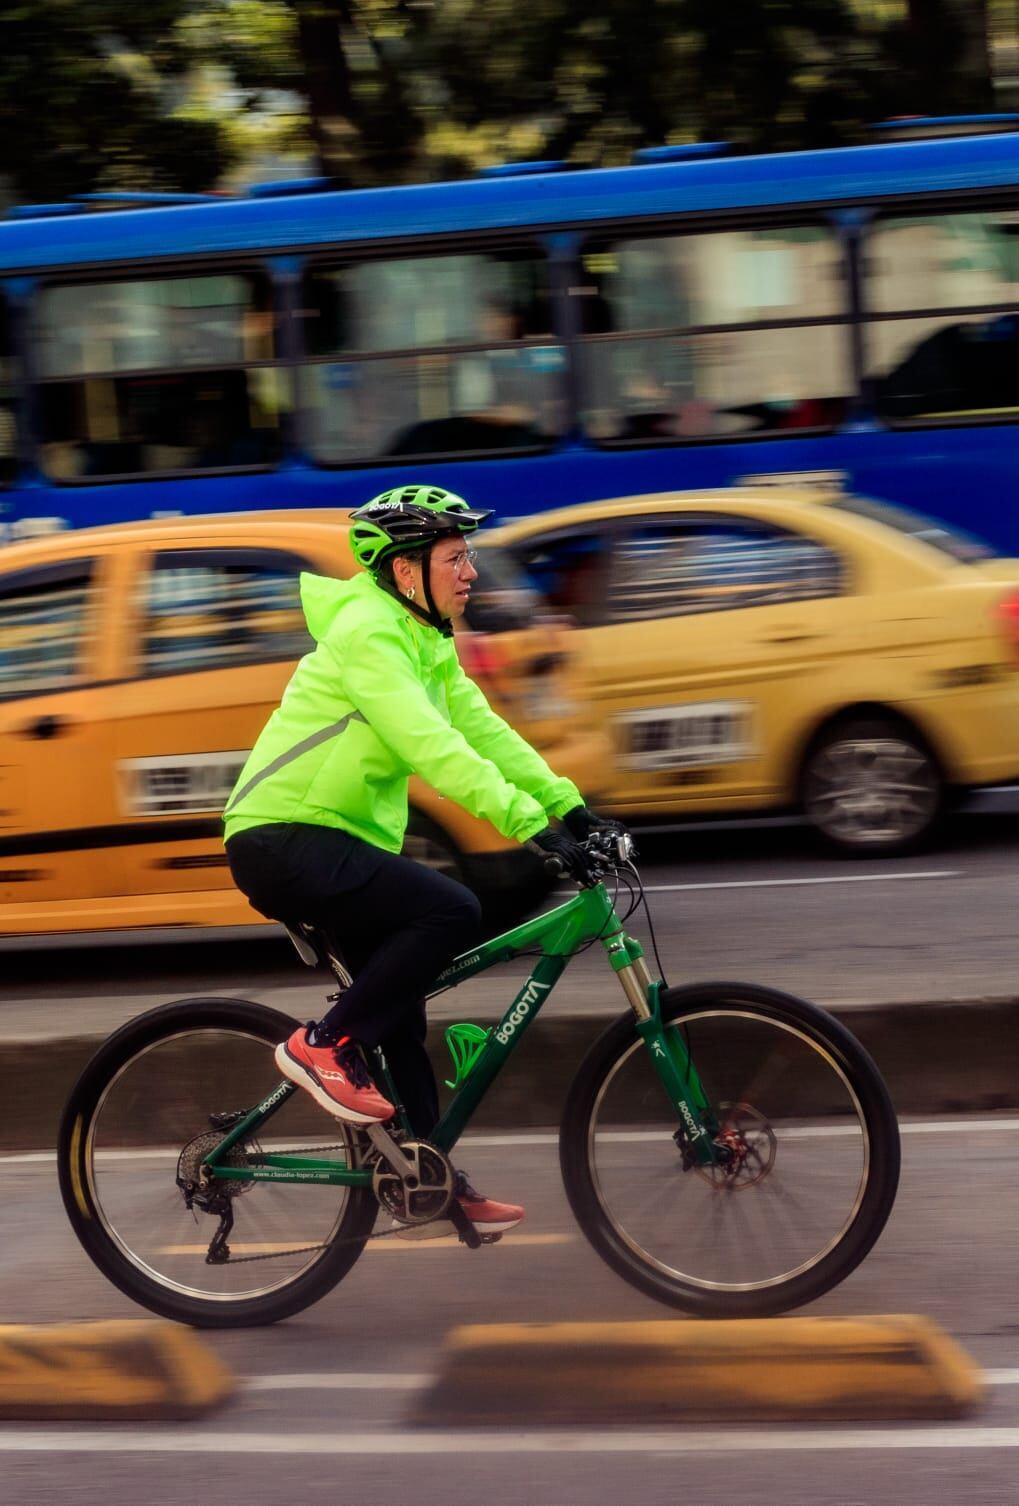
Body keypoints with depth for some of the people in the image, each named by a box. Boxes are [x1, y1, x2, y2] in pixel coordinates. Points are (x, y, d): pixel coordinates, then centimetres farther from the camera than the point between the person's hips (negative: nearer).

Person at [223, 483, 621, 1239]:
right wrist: (533, 828, -33)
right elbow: (432, 748, -29)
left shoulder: (426, 643, 12)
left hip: (339, 840, 10)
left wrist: (573, 809, -2)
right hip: (283, 838, -10)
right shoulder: (368, 635, -18)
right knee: (452, 910, -25)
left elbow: (484, 732, 8)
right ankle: (324, 1045, -13)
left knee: (400, 1011, 12)